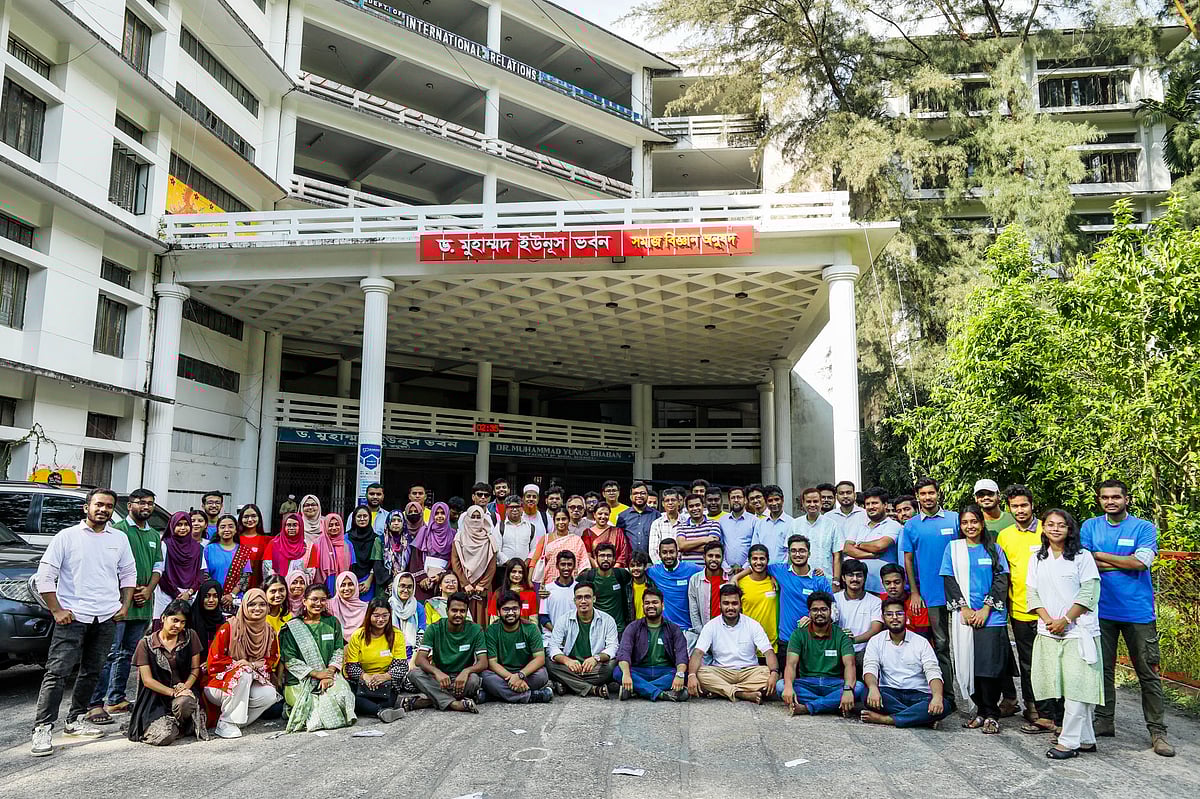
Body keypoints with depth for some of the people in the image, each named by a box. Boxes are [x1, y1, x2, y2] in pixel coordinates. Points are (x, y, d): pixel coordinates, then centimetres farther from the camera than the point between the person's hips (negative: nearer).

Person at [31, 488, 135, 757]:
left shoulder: (119, 539, 10)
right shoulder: (67, 536, -2)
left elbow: (128, 574, 18)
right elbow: (45, 575, -3)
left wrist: (124, 606, 8)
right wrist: (57, 610, -7)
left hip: (107, 618, 4)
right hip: (72, 616, -4)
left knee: (92, 672, 11)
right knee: (57, 672, -8)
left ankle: (75, 719, 24)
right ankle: (42, 728, -4)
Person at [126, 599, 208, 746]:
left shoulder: (190, 637, 5)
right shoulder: (146, 643, 0)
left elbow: (195, 668, 7)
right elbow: (147, 680, -4)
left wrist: (185, 686, -13)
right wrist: (172, 692, -15)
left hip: (184, 691, 1)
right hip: (156, 698, -1)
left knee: (185, 702, -38)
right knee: (163, 737, -26)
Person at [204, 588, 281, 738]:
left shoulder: (269, 632, 3)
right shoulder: (229, 627, -11)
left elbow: (272, 660, 8)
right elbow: (214, 660, -11)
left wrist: (256, 665, -11)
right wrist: (238, 664, -20)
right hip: (221, 684, -4)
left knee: (270, 695, -25)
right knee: (244, 673, -35)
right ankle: (224, 724, -26)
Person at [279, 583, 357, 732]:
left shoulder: (333, 622, 14)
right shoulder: (292, 627, 2)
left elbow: (339, 651, 8)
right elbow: (290, 661, -4)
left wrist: (329, 672, -11)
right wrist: (316, 674, -13)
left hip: (329, 675, 3)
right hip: (299, 680, -2)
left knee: (342, 691, -29)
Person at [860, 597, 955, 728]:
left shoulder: (921, 642, 5)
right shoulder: (876, 641, 7)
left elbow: (933, 672, -7)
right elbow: (870, 668, -8)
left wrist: (937, 696, -29)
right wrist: (873, 688, -32)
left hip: (919, 695, 0)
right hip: (889, 694, 0)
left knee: (944, 704, -31)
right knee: (868, 695, -33)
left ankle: (885, 719, -30)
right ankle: (921, 717, -25)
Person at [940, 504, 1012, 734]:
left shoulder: (994, 549, 8)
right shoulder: (953, 548, 9)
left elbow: (1002, 580, 1)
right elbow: (949, 580, 4)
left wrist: (986, 608, -8)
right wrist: (964, 608, -6)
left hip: (991, 617, -1)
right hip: (964, 616, 1)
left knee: (989, 665, -7)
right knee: (968, 665, 0)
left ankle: (991, 715, 4)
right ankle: (981, 710, 14)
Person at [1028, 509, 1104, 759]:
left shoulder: (1082, 556, 1)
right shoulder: (1036, 559, 13)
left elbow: (1090, 593, -6)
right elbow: (1032, 594, 8)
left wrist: (1065, 620, -11)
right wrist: (1048, 620, -7)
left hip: (1078, 630, -4)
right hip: (1048, 632, 4)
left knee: (1076, 686, -8)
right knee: (1054, 684, 3)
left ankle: (1069, 741, -2)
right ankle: (1085, 739, 15)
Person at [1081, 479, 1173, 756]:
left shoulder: (1144, 527, -1)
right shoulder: (1090, 527, 5)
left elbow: (1141, 561, -16)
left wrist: (1100, 556, -9)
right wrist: (1124, 563, -12)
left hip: (1138, 611, -2)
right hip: (1102, 611, 2)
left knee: (1148, 673, 3)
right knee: (1103, 669, 10)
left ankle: (1157, 731, 12)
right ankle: (1104, 722, 22)